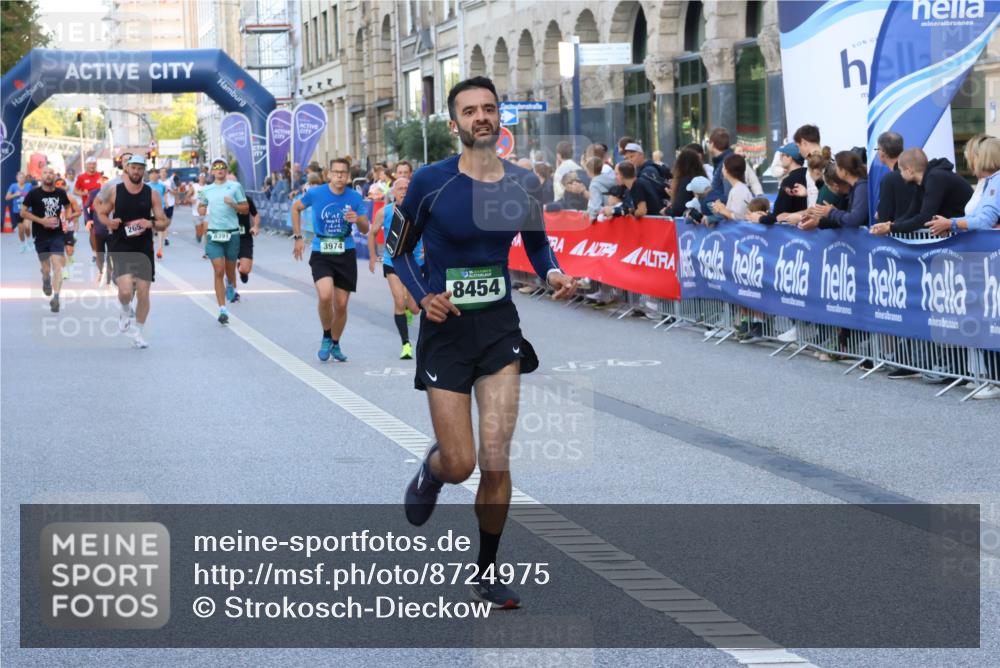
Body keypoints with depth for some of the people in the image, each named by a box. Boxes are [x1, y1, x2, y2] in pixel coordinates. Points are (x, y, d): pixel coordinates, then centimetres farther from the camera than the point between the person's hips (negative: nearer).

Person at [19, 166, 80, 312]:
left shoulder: (61, 193, 3)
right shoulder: (34, 193, -5)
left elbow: (68, 206, 23)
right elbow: (23, 212, -4)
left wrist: (68, 215, 0)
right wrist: (42, 220, -14)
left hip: (57, 235, 1)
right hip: (40, 236, 0)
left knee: (57, 265, -15)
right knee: (46, 268, 10)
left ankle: (56, 297, -20)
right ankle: (46, 280, 46)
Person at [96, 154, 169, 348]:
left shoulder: (152, 194, 3)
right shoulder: (114, 191, 0)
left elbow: (164, 222, 5)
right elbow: (101, 213, 11)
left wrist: (151, 224, -17)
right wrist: (109, 222, -11)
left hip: (144, 250, 2)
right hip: (120, 250, -2)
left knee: (143, 293, 1)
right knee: (126, 291, -19)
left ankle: (138, 333, 19)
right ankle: (125, 312, 17)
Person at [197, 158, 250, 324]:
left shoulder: (235, 186, 2)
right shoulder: (207, 190, 9)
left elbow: (245, 208, 3)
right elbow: (201, 206, 25)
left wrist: (233, 204, -15)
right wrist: (202, 210, 2)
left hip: (232, 233, -1)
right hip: (214, 235, 1)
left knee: (230, 270, 13)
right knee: (219, 272, -8)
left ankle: (231, 287, 50)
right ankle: (222, 310, -8)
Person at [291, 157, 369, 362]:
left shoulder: (355, 197, -4)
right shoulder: (315, 193, -7)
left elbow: (365, 229, 1)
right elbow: (296, 207, 12)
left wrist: (357, 220, -22)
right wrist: (298, 237, 10)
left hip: (345, 254, 2)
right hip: (321, 254, -2)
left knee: (341, 305, 5)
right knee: (325, 296, -24)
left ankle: (335, 344, 29)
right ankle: (326, 337, 2)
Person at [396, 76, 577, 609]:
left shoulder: (523, 183, 0)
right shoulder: (430, 181, -9)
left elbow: (536, 243, 16)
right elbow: (399, 248, 2)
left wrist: (553, 274, -5)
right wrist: (423, 297, -14)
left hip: (500, 326, 2)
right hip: (446, 329, -2)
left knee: (496, 459, -5)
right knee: (459, 464, -2)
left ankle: (487, 571, 13)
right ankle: (430, 469, 38)